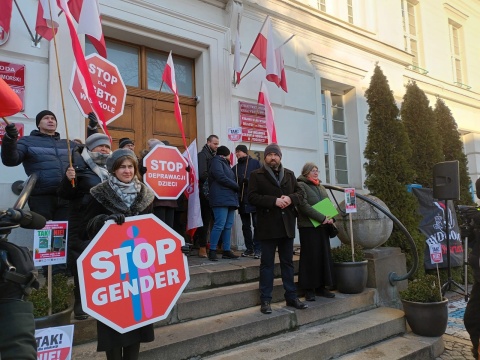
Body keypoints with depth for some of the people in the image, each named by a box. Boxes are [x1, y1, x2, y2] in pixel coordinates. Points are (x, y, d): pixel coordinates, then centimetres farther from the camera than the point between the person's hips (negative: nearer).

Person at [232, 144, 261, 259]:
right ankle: (249, 248, 19)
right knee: (245, 226, 10)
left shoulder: (255, 163, 3)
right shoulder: (235, 167, 15)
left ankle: (257, 249, 3)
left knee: (257, 224, -3)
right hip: (242, 200, 5)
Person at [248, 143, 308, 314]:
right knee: (267, 264, 3)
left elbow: (300, 193, 12)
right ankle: (265, 300, 10)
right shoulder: (257, 175, 0)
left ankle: (291, 297, 23)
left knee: (288, 262, 13)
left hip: (287, 225, 5)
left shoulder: (289, 174, 14)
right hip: (268, 226, -4)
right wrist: (274, 201, -20)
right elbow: (252, 197, -10)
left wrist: (290, 198, -11)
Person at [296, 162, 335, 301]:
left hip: (323, 226, 7)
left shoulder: (320, 187, 19)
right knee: (310, 257, -2)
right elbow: (304, 205, -15)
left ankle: (321, 287, 17)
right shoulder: (301, 185, -4)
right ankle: (309, 289, 6)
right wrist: (322, 218, -18)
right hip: (308, 227, -7)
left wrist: (331, 218, -3)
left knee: (324, 256, 7)